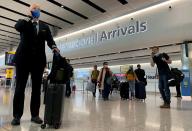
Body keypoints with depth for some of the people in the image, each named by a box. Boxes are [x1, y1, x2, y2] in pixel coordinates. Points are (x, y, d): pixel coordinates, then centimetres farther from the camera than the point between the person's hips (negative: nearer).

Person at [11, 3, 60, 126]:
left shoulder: (45, 27, 17)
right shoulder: (23, 22, 12)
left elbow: (50, 39, 3)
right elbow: (17, 27, -12)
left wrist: (53, 46, -17)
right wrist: (29, 18, -6)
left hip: (39, 60, 2)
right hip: (23, 58, -2)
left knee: (37, 88, 4)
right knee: (20, 87, 1)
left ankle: (35, 115, 13)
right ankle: (17, 115, 10)